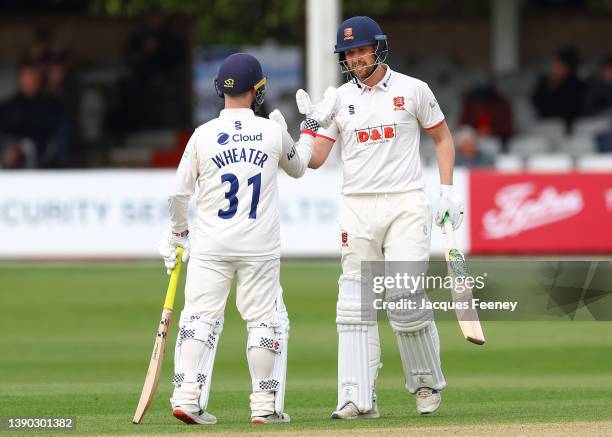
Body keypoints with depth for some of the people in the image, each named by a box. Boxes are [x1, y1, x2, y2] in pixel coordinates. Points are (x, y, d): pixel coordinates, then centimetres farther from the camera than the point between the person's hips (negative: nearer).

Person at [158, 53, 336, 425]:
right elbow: (298, 167, 20)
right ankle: (266, 406, 5)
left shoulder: (203, 135, -2)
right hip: (260, 246, 0)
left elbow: (179, 194, 2)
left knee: (201, 318, 5)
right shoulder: (273, 132, -1)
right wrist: (311, 128, 35)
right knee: (267, 321, 7)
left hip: (210, 245, 1)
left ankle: (187, 398, -5)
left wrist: (178, 233, 19)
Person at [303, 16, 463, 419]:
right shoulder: (339, 99, 7)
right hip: (357, 210, 3)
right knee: (355, 305, -4)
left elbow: (442, 137, 12)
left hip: (405, 205, -3)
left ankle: (428, 382, 11)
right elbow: (314, 159, 2)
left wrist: (447, 190, 2)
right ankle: (358, 399, -5)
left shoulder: (412, 90, 2)